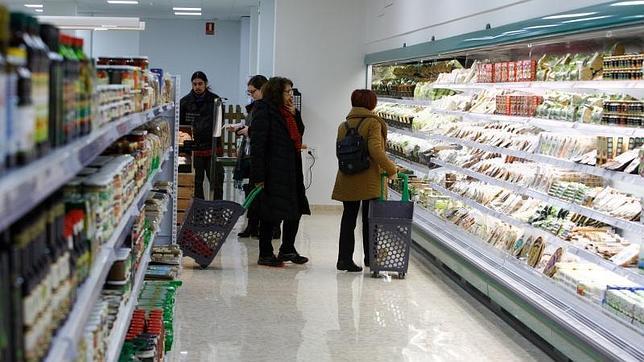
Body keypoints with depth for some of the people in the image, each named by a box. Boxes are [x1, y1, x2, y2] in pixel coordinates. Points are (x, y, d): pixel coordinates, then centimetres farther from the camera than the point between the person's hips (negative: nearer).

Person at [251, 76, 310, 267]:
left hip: (291, 169, 9)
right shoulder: (264, 110, -11)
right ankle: (265, 255, 11)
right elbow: (257, 142, -16)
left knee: (296, 209, 12)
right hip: (272, 171, -9)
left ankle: (287, 250, 26)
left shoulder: (287, 111, 15)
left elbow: (299, 134, 18)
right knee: (270, 213, 0)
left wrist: (295, 115, 2)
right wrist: (258, 175, -21)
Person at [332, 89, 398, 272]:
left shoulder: (343, 125, 9)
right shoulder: (373, 123, -9)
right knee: (369, 220, 8)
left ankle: (345, 258, 3)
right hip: (369, 181, -4)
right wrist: (391, 169, -10)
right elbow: (376, 150, -19)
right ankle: (370, 258, 18)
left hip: (347, 180, 4)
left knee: (348, 219, 8)